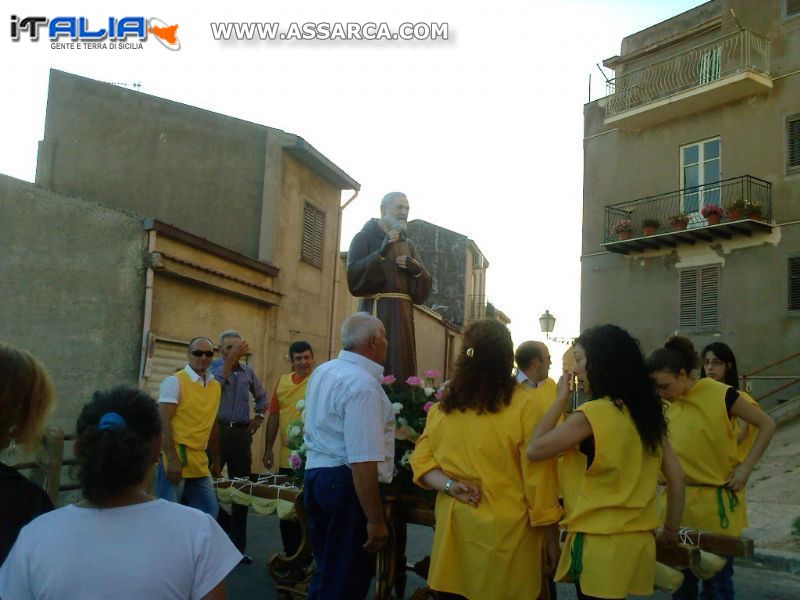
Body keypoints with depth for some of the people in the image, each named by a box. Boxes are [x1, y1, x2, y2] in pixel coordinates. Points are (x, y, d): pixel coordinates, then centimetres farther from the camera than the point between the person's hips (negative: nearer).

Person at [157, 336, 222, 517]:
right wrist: (172, 459, -21)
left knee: (210, 511, 9)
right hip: (176, 459, -7)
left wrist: (216, 461, 20)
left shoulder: (216, 386, 12)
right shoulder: (175, 381, -8)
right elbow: (164, 422, -14)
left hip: (199, 461, 7)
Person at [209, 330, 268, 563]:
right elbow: (215, 383, -24)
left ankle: (238, 544, 16)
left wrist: (259, 417, 13)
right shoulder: (214, 366, -1)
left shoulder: (248, 371, 12)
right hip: (217, 431, -4)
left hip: (241, 433, 4)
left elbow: (261, 396, 27)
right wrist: (230, 359, -21)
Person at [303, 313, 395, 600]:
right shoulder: (362, 384, -20)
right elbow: (362, 461, -25)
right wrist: (375, 520, -22)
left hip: (315, 473, 9)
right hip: (347, 483, -9)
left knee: (326, 571, 22)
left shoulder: (321, 372, 9)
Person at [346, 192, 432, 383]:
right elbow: (354, 279, -9)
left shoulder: (408, 244, 21)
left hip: (403, 314, 5)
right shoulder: (365, 237, 5)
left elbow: (421, 292, 17)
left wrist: (418, 270, -4)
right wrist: (381, 253, -17)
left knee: (402, 369, 0)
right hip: (376, 312, -5)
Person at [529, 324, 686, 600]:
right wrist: (671, 530, 18)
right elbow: (676, 477, 8)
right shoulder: (647, 412, 6)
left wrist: (562, 398, -3)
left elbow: (535, 450, -8)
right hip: (639, 540, 7)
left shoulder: (592, 413, -15)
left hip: (600, 543, -7)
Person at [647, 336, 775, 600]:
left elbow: (767, 425, -5)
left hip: (715, 502, -4)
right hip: (678, 501, 4)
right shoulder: (663, 404, 2)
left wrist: (746, 467, -10)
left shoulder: (720, 394, -12)